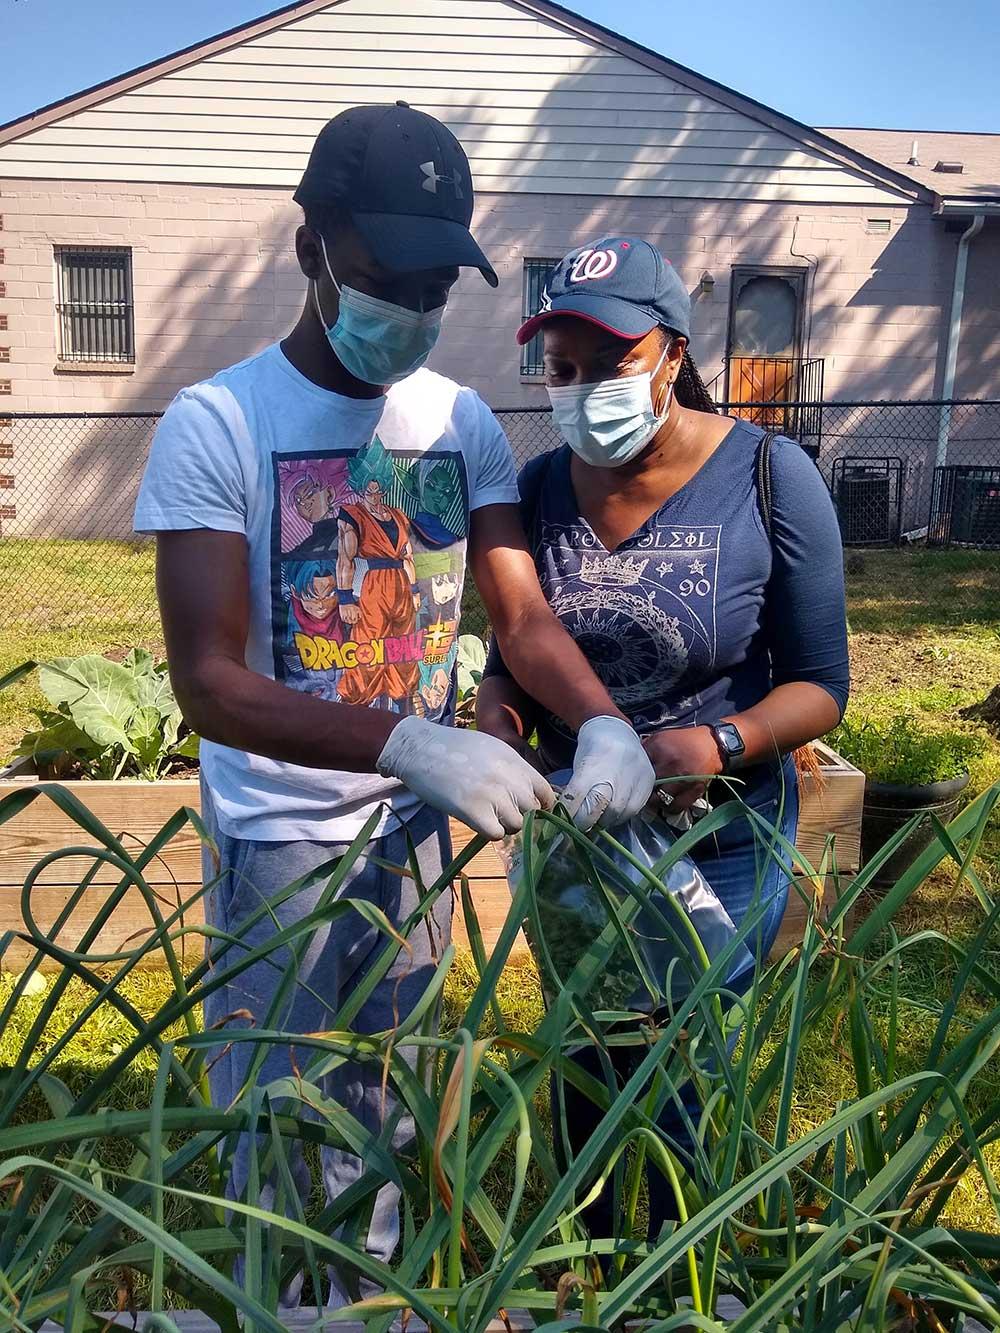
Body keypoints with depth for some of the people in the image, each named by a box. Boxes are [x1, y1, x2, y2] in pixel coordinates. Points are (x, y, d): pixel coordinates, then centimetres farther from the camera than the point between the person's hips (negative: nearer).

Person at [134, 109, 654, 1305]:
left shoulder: (463, 422, -1)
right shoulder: (216, 425, -16)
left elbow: (523, 616, -4)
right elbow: (208, 684, -22)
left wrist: (602, 723, -25)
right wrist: (408, 743, -37)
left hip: (419, 822, 5)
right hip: (280, 835, -4)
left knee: (386, 1110, 22)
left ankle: (371, 1295, 45)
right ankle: (281, 1305, 39)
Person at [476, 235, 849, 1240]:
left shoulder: (769, 479, -14)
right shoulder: (539, 488, -4)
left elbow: (821, 685, -11)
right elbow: (510, 658, 4)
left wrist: (721, 744, -30)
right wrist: (497, 712, -19)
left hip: (719, 848, -3)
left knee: (682, 1089, 14)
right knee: (585, 1070, 23)